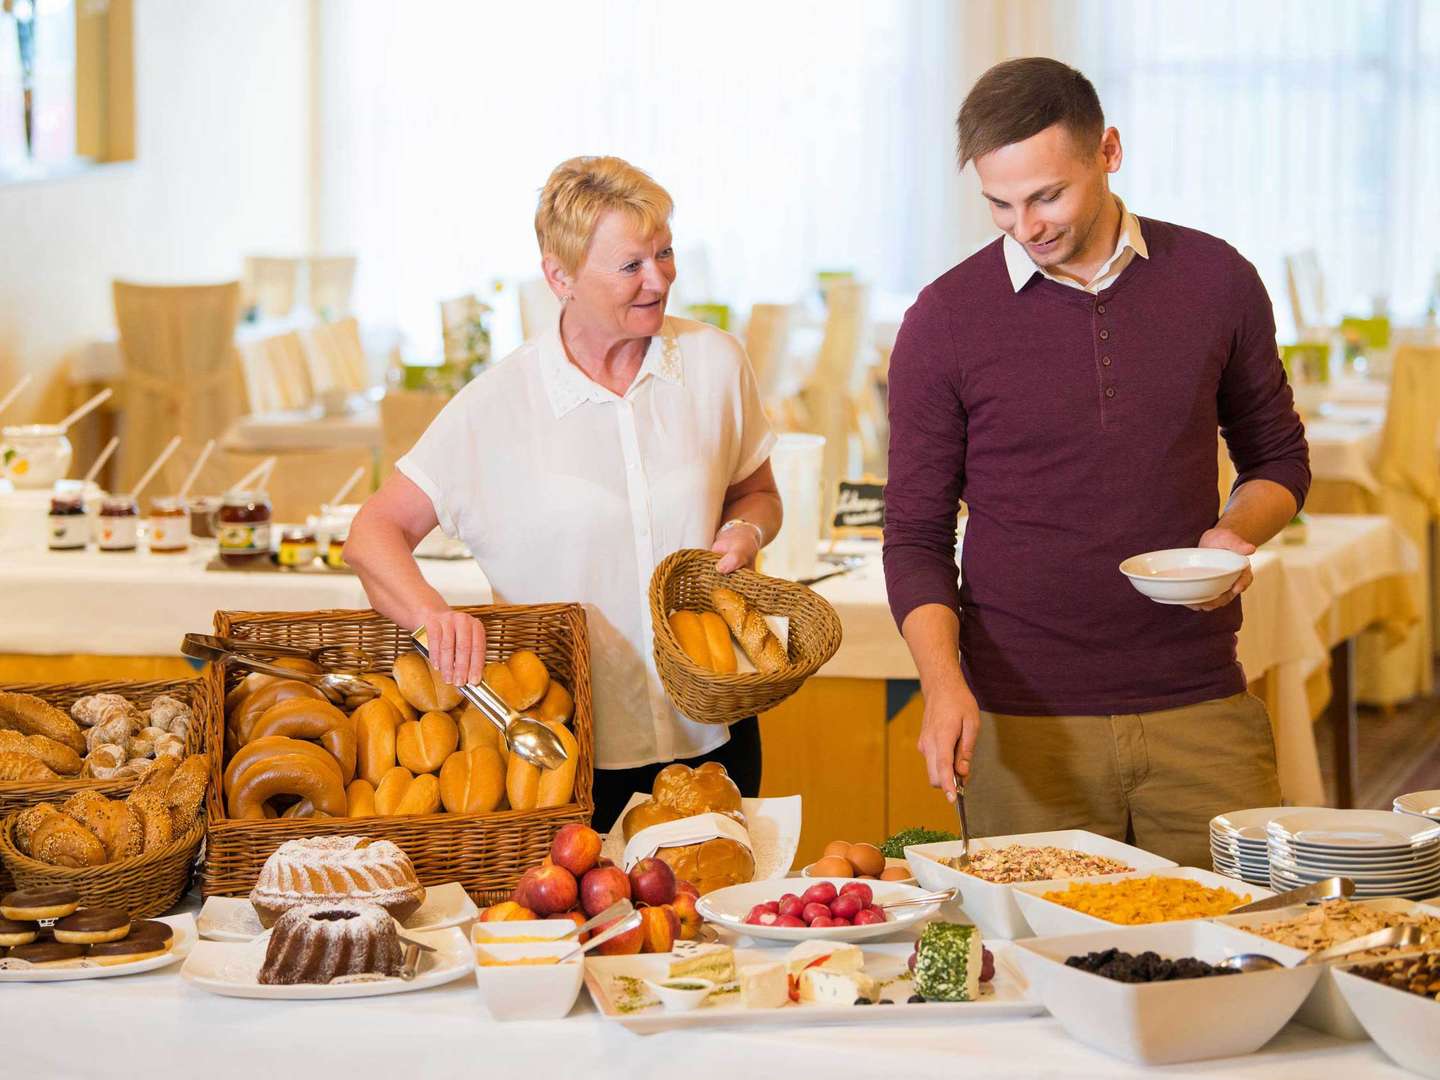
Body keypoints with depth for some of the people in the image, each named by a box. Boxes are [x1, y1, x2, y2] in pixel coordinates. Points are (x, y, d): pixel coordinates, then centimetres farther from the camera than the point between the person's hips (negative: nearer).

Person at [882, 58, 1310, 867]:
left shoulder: (1215, 279, 3)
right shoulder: (945, 320, -2)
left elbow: (1278, 459, 16)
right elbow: (917, 537, 2)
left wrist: (1237, 532, -6)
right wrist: (943, 680, -15)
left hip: (1202, 710, 2)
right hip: (1025, 726, -1)